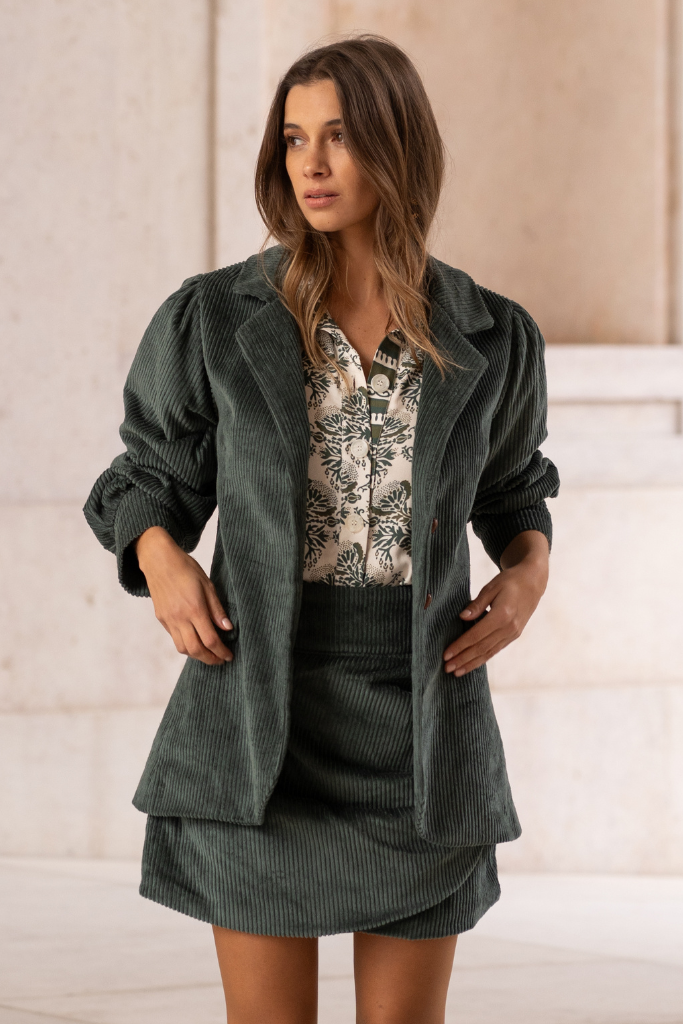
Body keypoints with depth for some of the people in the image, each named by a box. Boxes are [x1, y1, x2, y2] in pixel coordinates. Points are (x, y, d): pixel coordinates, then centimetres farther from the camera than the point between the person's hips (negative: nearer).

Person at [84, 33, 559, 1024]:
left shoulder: (491, 339, 4)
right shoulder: (215, 319, 0)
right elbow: (151, 481, 12)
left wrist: (529, 573, 0)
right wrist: (162, 563, -10)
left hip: (424, 715, 1)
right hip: (262, 711, -1)